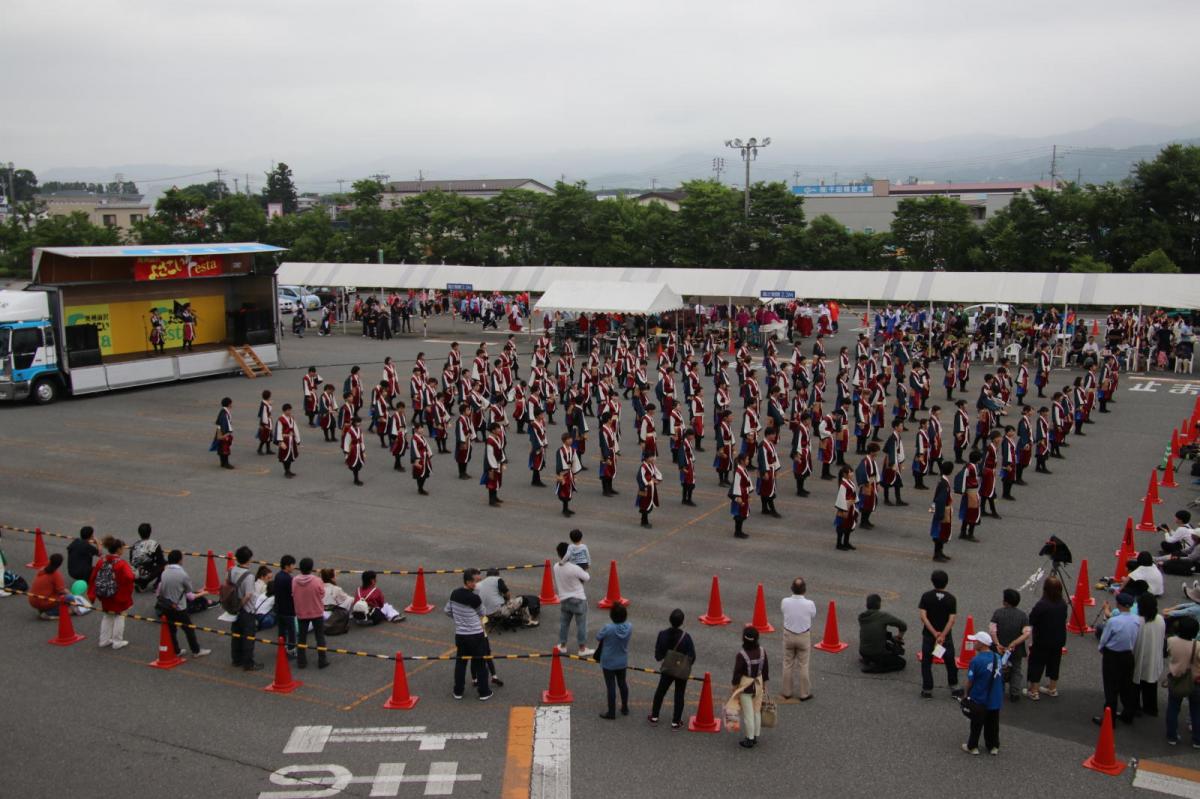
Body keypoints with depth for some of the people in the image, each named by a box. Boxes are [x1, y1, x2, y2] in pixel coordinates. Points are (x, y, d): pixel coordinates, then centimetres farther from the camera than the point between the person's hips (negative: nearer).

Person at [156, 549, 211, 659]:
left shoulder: (164, 573, -3)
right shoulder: (183, 575, -19)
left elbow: (160, 590, 4)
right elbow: (189, 594, -9)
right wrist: (200, 594, 9)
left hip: (166, 606, 6)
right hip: (179, 608, -5)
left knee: (171, 629, 17)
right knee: (189, 629, 9)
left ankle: (175, 651, 28)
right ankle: (196, 651, 20)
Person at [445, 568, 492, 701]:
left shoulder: (454, 593, -2)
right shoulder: (474, 598, -21)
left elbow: (447, 610, 10)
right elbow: (482, 613, -4)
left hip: (459, 634, 6)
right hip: (475, 635, -6)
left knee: (460, 662, 17)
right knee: (480, 663, 7)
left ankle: (458, 691, 23)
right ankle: (484, 692, 15)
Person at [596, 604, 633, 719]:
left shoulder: (608, 628, -28)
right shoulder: (629, 627, -14)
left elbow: (598, 637, -10)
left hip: (608, 663, -4)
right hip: (622, 662, 4)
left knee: (611, 686, 6)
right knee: (622, 683, 21)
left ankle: (611, 713, 16)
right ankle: (625, 708, 35)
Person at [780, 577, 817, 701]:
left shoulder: (785, 602, -19)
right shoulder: (809, 604, -23)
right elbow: (813, 615, -3)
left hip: (788, 635, 2)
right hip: (804, 637, -2)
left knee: (788, 664, 17)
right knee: (803, 666, 12)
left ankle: (786, 692, 28)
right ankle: (803, 694, 24)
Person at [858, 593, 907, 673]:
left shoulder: (861, 617, 3)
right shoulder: (882, 615, -15)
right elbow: (903, 625, -10)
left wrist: (892, 637, 15)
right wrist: (899, 636, 10)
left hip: (863, 652, 8)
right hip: (877, 654, -8)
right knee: (902, 663, 8)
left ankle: (866, 659, 18)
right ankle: (872, 668, -6)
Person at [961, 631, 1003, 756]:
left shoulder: (976, 660, -23)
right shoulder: (997, 657, -5)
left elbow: (970, 681, -16)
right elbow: (998, 677, 8)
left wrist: (967, 694, 1)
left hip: (979, 699, -5)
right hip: (995, 699, 5)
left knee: (976, 724, 11)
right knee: (993, 724, 19)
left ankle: (972, 746, 23)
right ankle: (994, 746, 29)